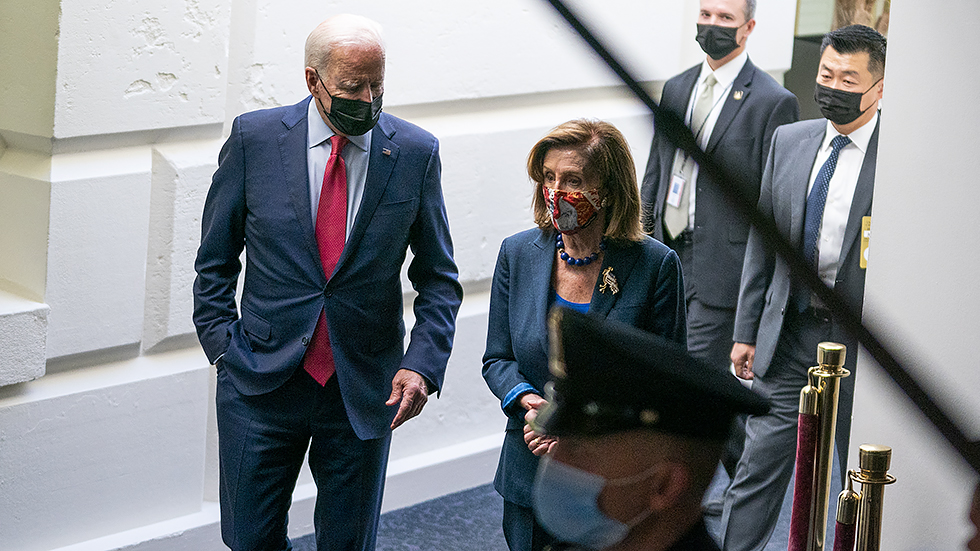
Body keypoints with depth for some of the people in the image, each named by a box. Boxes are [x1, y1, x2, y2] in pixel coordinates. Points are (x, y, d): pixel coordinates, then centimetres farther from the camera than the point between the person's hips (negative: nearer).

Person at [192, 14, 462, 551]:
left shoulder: (415, 153, -3)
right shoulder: (254, 138, -4)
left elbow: (438, 277, 4)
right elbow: (215, 261, 5)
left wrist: (422, 363, -9)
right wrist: (224, 348, -3)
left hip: (365, 387, 0)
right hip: (262, 382, 0)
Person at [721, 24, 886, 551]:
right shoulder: (789, 140, 5)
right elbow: (762, 241, 10)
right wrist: (746, 330, 9)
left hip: (865, 343, -3)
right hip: (790, 335, 3)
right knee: (757, 469, 4)